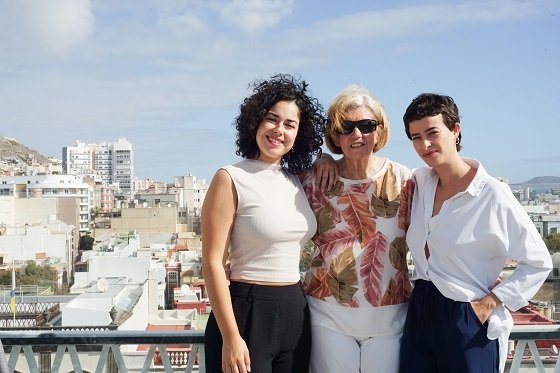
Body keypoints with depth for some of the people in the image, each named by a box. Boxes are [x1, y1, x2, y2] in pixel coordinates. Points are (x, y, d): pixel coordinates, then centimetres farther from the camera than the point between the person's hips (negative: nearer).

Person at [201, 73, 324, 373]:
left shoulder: (296, 180, 8)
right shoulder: (231, 179, -10)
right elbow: (213, 262, -13)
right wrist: (231, 337, -18)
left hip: (296, 312, 6)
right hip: (247, 312, -6)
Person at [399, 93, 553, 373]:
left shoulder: (492, 195, -15)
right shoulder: (420, 181, 2)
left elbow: (539, 262, -8)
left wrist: (491, 301, -13)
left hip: (468, 321, -5)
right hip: (419, 313, 6)